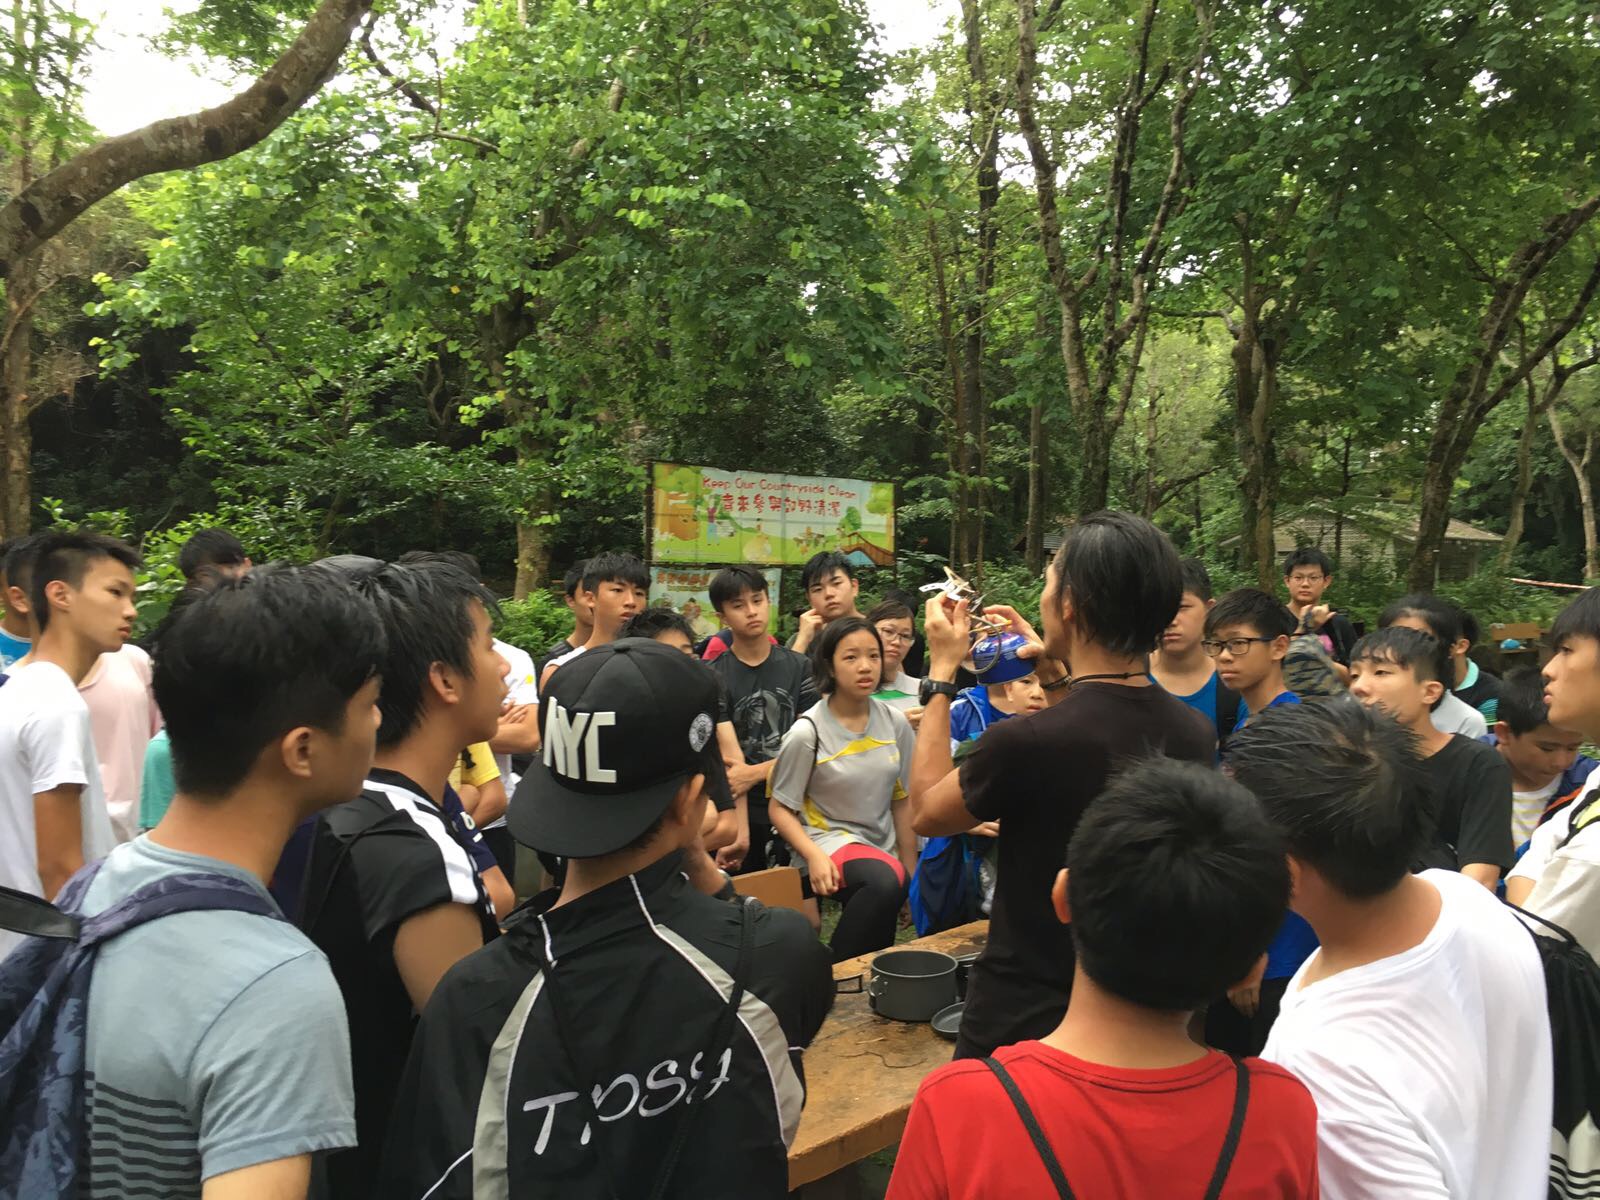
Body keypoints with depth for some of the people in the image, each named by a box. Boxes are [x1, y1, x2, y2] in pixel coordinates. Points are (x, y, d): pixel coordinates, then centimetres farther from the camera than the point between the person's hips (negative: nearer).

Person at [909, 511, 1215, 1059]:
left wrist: (941, 673, -4)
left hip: (1020, 1019, -5)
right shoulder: (1197, 735, -11)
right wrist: (1054, 675, 10)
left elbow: (926, 812, -10)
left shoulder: (1023, 743, -31)